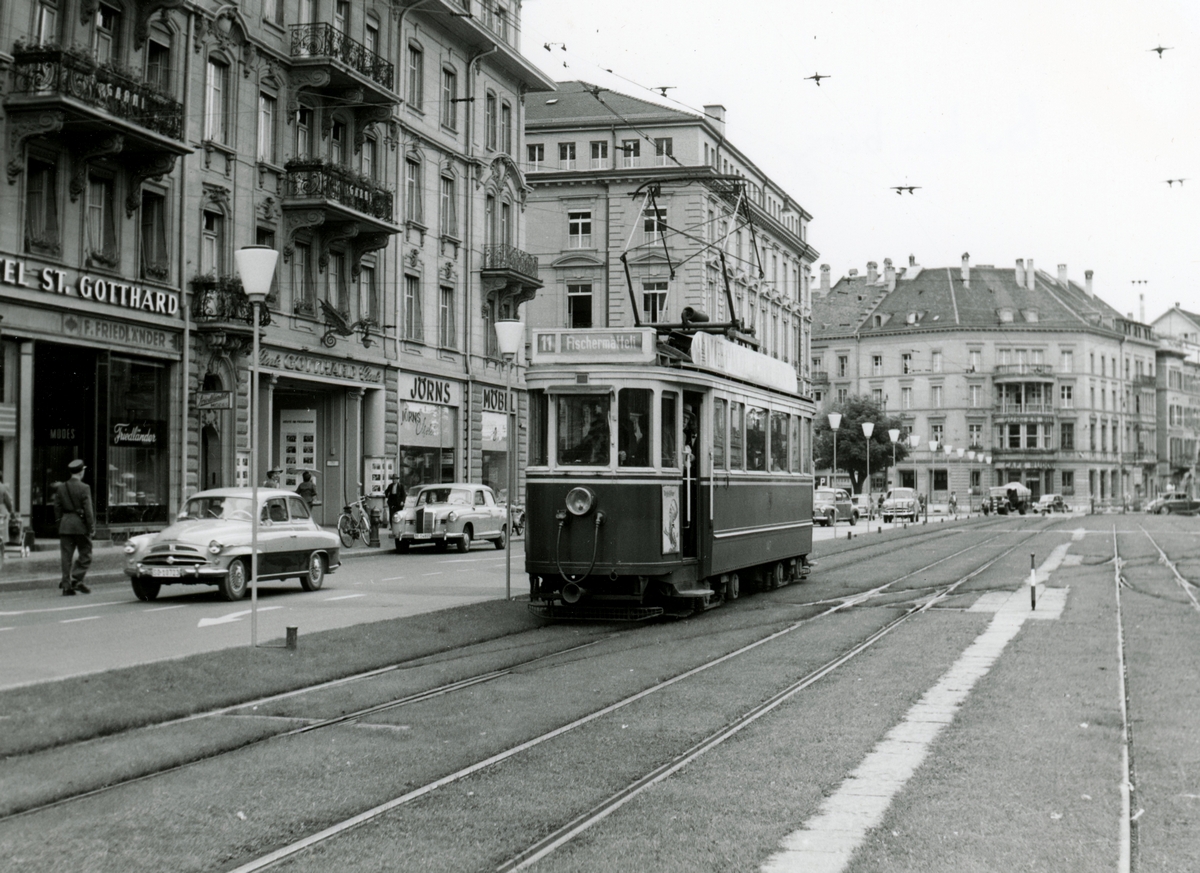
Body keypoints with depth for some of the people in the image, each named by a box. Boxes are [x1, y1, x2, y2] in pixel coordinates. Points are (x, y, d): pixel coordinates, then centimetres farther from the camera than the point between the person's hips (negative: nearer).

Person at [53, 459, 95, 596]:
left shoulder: (60, 488, 6)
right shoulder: (84, 488, -9)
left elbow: (57, 508, 9)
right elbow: (88, 510, -11)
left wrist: (59, 524, 17)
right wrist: (92, 528, -6)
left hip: (65, 525, 5)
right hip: (80, 525, -5)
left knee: (66, 557, 6)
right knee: (85, 555, 7)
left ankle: (67, 586, 4)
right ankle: (76, 580, -6)